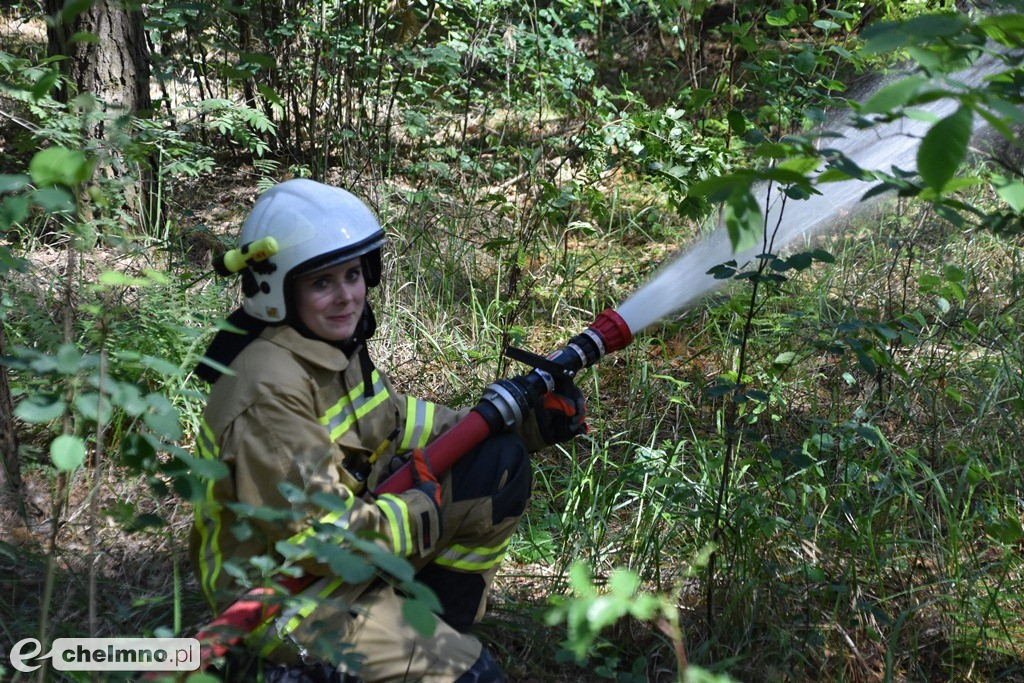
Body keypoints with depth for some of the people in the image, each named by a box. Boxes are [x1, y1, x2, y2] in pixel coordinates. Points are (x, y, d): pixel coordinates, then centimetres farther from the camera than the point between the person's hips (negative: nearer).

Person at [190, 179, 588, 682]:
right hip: (289, 600, -9)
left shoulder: (333, 343, 0)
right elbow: (318, 538, -29)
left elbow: (396, 420, 12)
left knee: (499, 464, 3)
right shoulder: (269, 393, -28)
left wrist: (528, 422, 3)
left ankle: (433, 624, 10)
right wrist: (422, 509, -15)